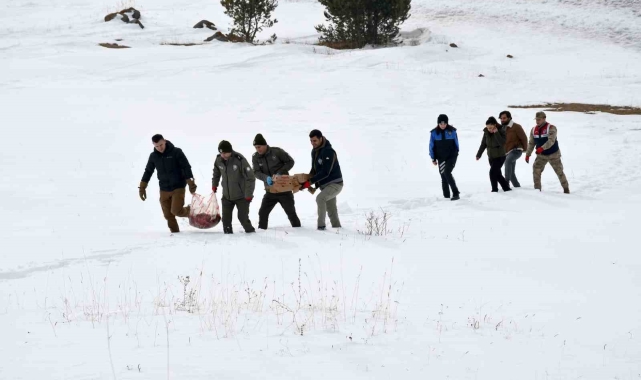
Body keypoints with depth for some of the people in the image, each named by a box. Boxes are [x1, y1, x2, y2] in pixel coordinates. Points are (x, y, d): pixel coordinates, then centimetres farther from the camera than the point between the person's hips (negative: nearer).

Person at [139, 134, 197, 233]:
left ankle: (189, 211, 14)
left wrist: (191, 184, -15)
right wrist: (142, 187, 10)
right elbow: (148, 172, 13)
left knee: (176, 211, -17)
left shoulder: (176, 152, -10)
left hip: (178, 188, -4)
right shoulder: (153, 156, 2)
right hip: (164, 190, 4)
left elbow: (186, 168, -9)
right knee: (168, 215, 1)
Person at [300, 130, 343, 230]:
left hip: (335, 184, -9)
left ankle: (321, 225, -26)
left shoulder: (328, 152, -21)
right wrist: (308, 179, -5)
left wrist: (310, 182, -28)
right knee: (331, 211, 12)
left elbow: (325, 172, -27)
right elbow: (314, 169, 14)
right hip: (325, 185, 9)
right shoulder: (314, 151, 6)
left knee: (320, 198, -29)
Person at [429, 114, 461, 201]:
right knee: (443, 177, 3)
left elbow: (456, 143, 8)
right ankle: (446, 196, 9)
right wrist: (433, 158, 4)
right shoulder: (434, 133, -4)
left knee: (447, 173, -20)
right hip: (441, 158, 2)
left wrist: (456, 153, 16)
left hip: (451, 157, -2)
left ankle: (456, 193, -17)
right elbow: (432, 146, 3)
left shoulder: (452, 131, -5)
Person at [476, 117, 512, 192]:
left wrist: (496, 133, -32)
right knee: (497, 174, 10)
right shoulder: (486, 132, -2)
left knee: (493, 172, -15)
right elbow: (483, 144, 8)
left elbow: (502, 143, -28)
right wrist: (479, 154, 10)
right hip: (491, 157, 6)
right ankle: (506, 188, 22)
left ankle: (494, 189, -5)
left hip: (500, 156, -6)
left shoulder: (501, 131, -15)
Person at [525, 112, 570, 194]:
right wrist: (528, 154, 1)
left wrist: (542, 148, -43)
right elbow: (531, 143, 8)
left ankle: (566, 188, 19)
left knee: (559, 171, 4)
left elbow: (551, 141, -31)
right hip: (541, 155, 4)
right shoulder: (534, 130, 0)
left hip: (553, 154, -4)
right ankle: (537, 189, -5)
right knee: (536, 170, -12)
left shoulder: (551, 128, -18)